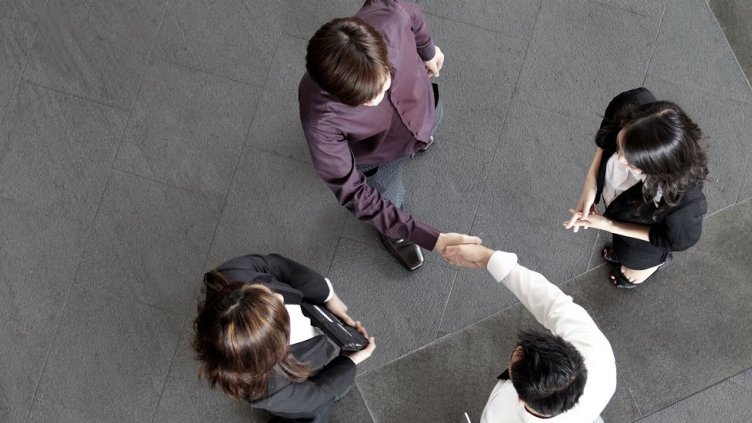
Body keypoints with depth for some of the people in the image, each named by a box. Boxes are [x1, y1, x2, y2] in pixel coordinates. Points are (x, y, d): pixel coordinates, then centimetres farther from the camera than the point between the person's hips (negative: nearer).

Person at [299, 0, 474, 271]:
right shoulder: (320, 119, -47)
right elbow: (353, 194, -36)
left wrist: (427, 49, 7)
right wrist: (431, 239, -39)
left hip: (424, 109, 3)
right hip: (379, 158, -3)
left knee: (426, 130, 38)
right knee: (390, 200, 27)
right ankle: (392, 235, 64)